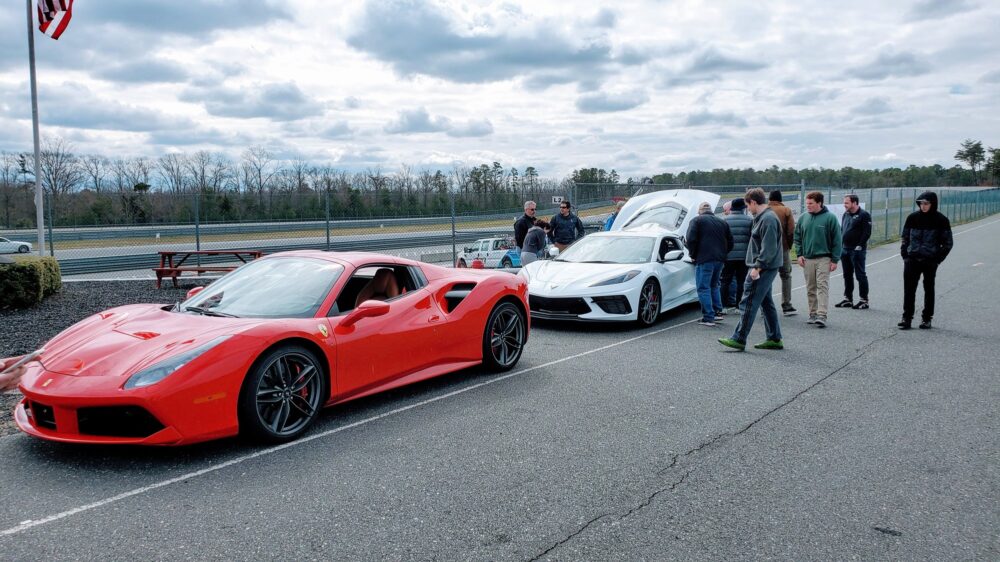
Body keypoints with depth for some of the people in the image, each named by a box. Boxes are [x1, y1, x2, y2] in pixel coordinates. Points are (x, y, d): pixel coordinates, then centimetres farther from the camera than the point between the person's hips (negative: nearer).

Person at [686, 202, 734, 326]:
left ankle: (708, 317, -8)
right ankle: (718, 312, 20)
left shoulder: (696, 220, -1)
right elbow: (730, 241, 14)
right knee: (714, 285, 22)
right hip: (720, 259, 6)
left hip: (704, 259, -6)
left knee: (703, 288, -4)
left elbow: (691, 239, -12)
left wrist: (693, 254, 0)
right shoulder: (722, 222, 16)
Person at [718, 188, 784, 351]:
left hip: (762, 269, -11)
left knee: (748, 303, -7)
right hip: (765, 268, 11)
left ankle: (739, 339, -3)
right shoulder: (763, 217, 15)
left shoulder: (768, 219, -18)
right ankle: (774, 339, 21)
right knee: (766, 302, 15)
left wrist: (757, 267, -22)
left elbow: (769, 249, -23)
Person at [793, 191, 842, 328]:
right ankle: (813, 314, 18)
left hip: (824, 259, -4)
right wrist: (799, 254, 3)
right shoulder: (804, 218, 6)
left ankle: (822, 315, -13)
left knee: (823, 286, -9)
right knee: (810, 288, 9)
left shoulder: (830, 218, -6)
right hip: (807, 259, 4)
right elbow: (797, 237, 14)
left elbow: (836, 240, -5)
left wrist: (835, 260, -8)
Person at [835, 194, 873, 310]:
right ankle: (848, 299, 20)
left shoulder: (864, 215, -8)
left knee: (860, 275, -2)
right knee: (847, 275, 12)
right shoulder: (845, 215, 14)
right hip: (845, 250, 8)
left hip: (857, 250, -8)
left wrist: (860, 246, -18)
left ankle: (864, 300, 3)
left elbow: (867, 232, -14)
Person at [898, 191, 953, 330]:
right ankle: (907, 318, 4)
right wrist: (905, 255, 3)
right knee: (909, 289, -1)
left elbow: (948, 242, 1)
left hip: (930, 261, -2)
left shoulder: (941, 220, -4)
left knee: (929, 290, 9)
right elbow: (905, 238, 11)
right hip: (912, 260, 2)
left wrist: (938, 259, -6)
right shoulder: (913, 217, 2)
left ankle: (926, 319, 17)